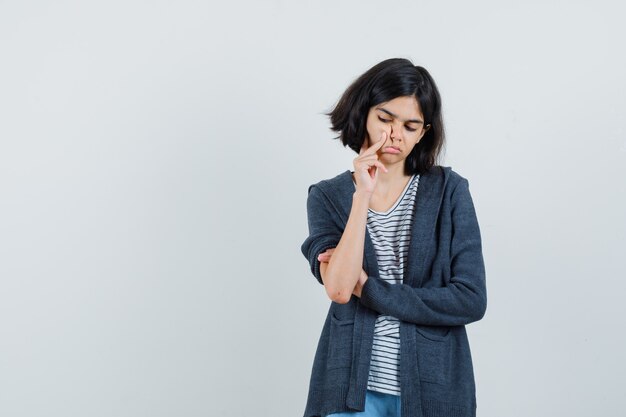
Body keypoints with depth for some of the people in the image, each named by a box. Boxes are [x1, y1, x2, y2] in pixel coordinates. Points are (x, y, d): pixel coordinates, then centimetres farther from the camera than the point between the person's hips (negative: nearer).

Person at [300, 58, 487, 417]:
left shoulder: (449, 190, -4)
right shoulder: (328, 196, -1)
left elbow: (472, 299, -11)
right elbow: (339, 289, -15)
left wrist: (369, 289, -12)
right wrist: (363, 195, -18)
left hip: (432, 387, 0)